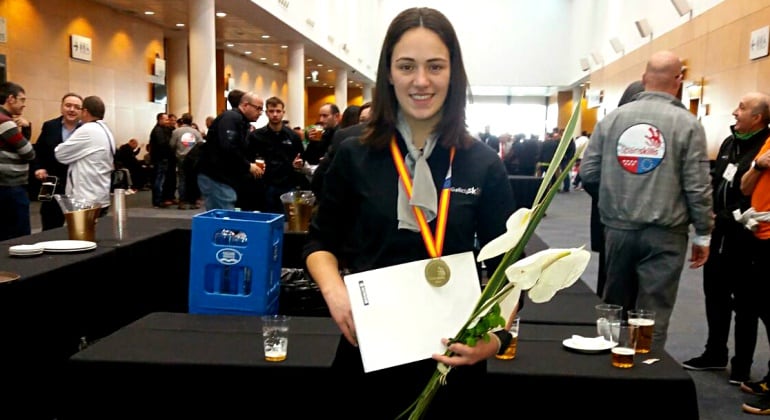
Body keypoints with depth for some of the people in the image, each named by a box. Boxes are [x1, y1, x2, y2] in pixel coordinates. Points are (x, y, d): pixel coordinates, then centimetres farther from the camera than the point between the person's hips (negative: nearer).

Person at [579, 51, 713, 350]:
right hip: (664, 233, -3)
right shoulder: (686, 123, -6)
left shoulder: (612, 118, 1)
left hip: (618, 229, 3)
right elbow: (697, 187, -7)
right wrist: (703, 235, 3)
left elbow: (588, 172, 2)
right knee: (653, 318, 4)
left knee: (614, 310, 17)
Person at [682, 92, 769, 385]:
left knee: (744, 301, 6)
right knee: (715, 294, 16)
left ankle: (742, 365, 21)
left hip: (744, 238, -7)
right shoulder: (729, 142, 11)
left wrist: (725, 218, -19)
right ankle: (715, 354, 32)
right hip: (719, 234, 7)